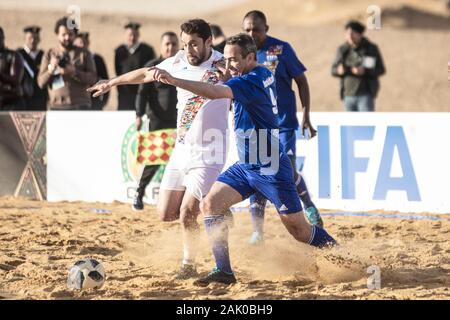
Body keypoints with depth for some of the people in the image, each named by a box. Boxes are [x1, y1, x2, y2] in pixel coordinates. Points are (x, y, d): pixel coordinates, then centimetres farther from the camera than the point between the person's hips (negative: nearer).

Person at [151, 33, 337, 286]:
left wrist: (174, 81, -46)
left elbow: (216, 92, -38)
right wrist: (228, 77, -1)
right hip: (246, 167, 9)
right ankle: (224, 271, -5)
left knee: (299, 230, 0)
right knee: (211, 204, -5)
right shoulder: (264, 74, 4)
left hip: (271, 169, -9)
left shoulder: (252, 80, -23)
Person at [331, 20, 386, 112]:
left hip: (366, 95, -4)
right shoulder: (343, 50, 3)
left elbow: (381, 70, -4)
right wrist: (339, 71, -17)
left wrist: (365, 71, -22)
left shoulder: (371, 48, -5)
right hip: (348, 96, 4)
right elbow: (334, 70, 8)